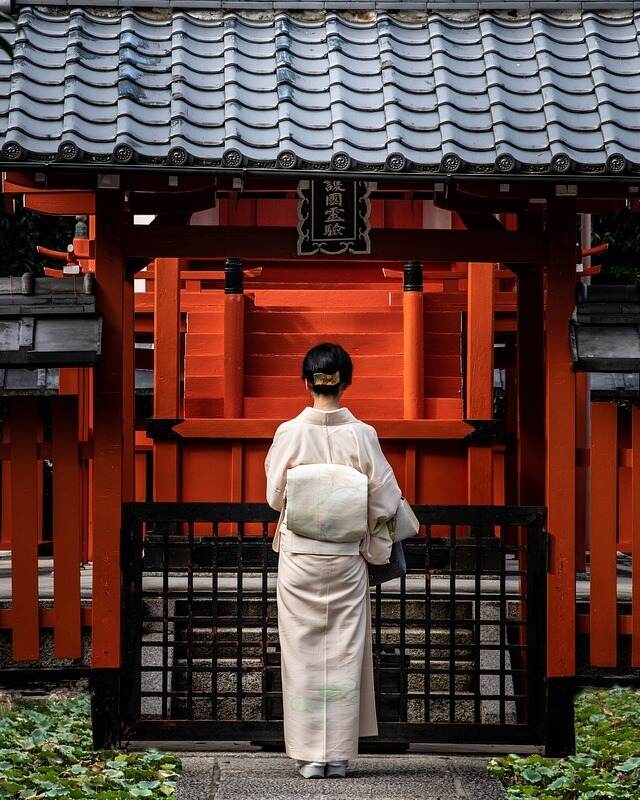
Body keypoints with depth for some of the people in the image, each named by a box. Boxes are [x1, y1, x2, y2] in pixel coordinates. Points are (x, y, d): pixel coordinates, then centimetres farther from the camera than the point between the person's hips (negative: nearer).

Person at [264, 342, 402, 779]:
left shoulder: (289, 433, -8)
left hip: (299, 554, 0)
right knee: (344, 651, 7)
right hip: (347, 555, 1)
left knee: (303, 652, 5)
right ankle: (339, 754, 8)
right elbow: (383, 501, -3)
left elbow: (275, 495, 2)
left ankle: (310, 755, 5)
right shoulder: (362, 435, -7)